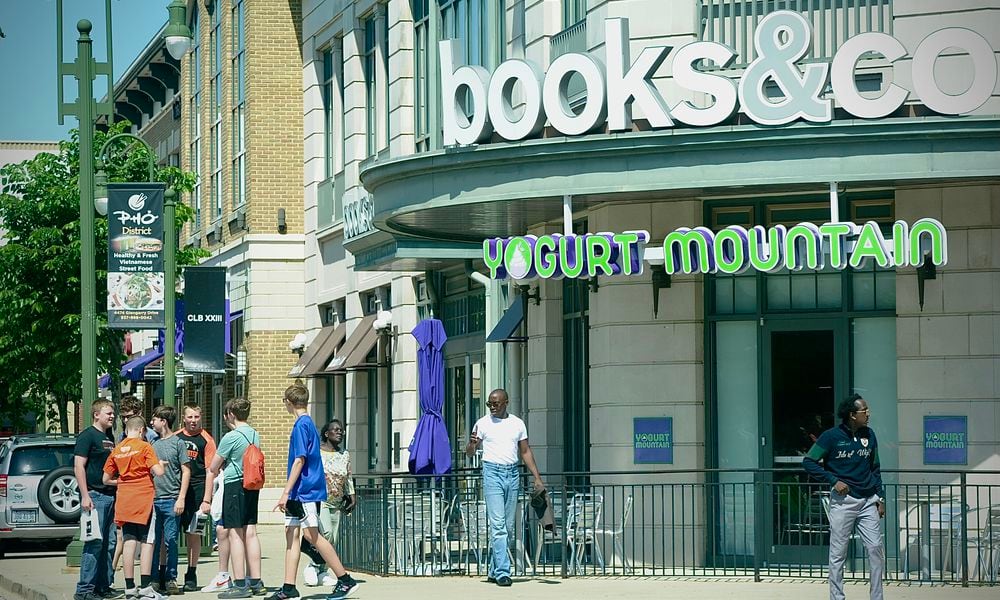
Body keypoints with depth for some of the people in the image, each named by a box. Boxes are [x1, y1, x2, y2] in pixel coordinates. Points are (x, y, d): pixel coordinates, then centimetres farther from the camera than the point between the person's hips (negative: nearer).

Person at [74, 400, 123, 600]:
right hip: (95, 495, -9)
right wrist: (85, 496, -19)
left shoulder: (110, 437, 18)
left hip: (111, 495, 9)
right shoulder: (87, 436, -7)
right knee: (94, 543, -11)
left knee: (110, 543, 9)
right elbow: (78, 466, -13)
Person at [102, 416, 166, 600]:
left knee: (129, 542, 4)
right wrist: (160, 464, 9)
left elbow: (106, 479, 11)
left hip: (124, 500, 4)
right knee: (147, 541, -1)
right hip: (144, 498, -4)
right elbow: (158, 472, -13)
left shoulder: (117, 450, 8)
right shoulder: (144, 447, -5)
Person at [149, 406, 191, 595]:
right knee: (153, 541, 6)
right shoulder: (152, 443, 12)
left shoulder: (178, 442, -1)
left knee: (171, 541, -2)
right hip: (152, 499, 4)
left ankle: (170, 579, 4)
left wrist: (181, 498, -8)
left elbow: (186, 471, -2)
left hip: (171, 499, -4)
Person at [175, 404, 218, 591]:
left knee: (193, 533, 1)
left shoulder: (206, 440, -1)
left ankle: (191, 576, 9)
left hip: (196, 490, -3)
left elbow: (210, 471, -3)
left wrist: (206, 500, -9)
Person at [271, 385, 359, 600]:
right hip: (300, 493, 10)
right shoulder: (309, 423, 17)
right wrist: (289, 494, 24)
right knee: (291, 534, 6)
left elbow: (300, 460, -18)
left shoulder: (301, 425, -12)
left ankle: (345, 580, -6)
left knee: (312, 535, -9)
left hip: (305, 491, -10)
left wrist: (286, 493, -18)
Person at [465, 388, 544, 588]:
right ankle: (502, 572, -14)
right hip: (492, 473, -4)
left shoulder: (518, 424, 10)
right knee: (498, 526, -11)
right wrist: (472, 444, -21)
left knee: (508, 527, 7)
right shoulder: (483, 424, 1)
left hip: (512, 474, 4)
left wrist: (537, 478, 9)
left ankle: (494, 571, 17)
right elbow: (469, 452, 2)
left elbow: (525, 452, 15)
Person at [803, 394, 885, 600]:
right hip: (843, 501, -4)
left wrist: (880, 498, 12)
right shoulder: (832, 436, -7)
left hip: (868, 501, 4)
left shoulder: (869, 435, 8)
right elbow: (808, 461, -5)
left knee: (876, 549, 0)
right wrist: (833, 480, -12)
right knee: (838, 553, 0)